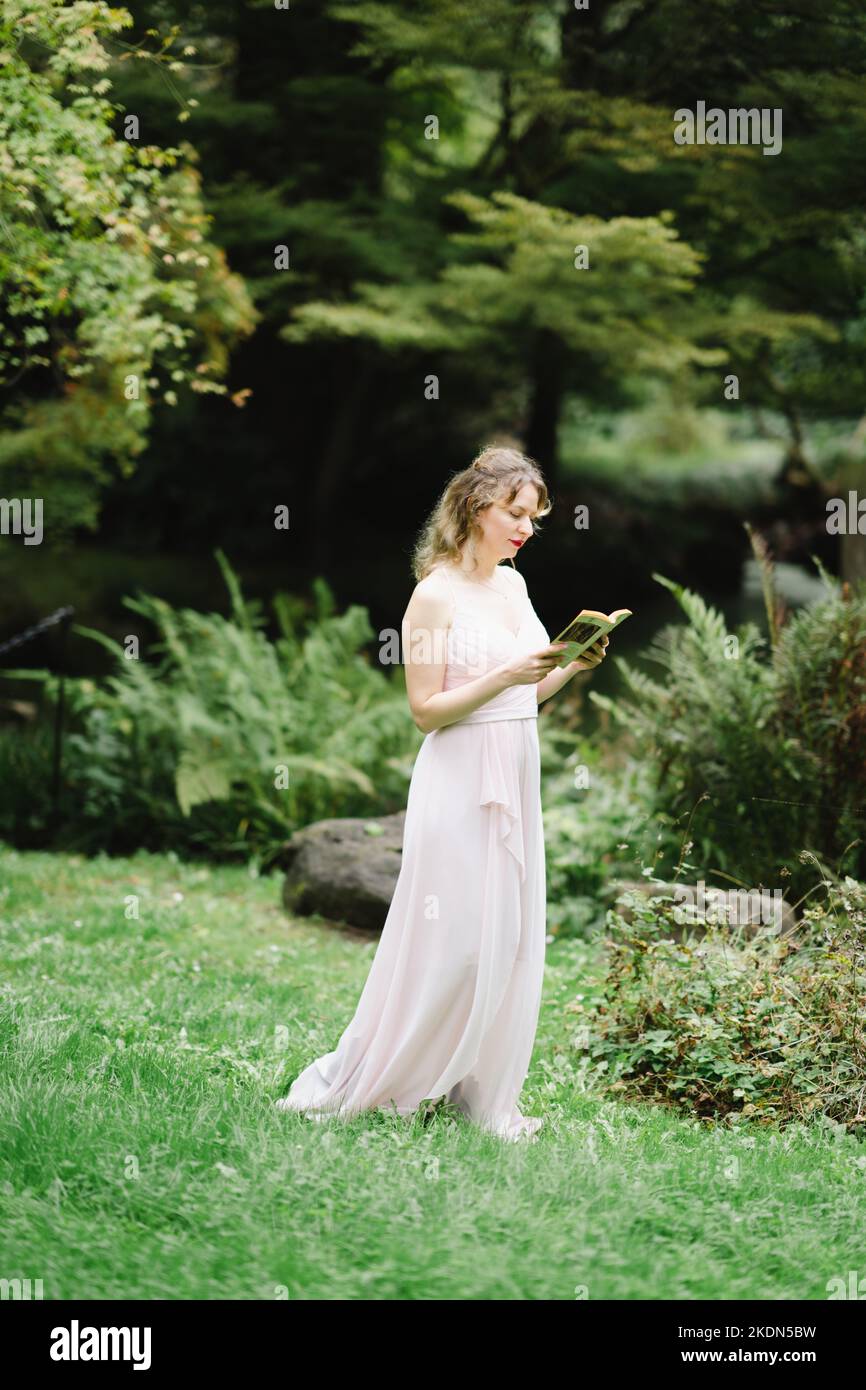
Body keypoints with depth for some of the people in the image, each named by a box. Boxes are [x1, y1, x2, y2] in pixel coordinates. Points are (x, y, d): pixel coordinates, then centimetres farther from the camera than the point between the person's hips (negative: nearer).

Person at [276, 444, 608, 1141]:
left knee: (511, 939, 7)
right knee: (449, 940, -4)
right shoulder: (435, 596, -12)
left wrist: (569, 668, -1)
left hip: (516, 780, 8)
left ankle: (485, 1092, 15)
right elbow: (427, 710, -13)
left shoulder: (514, 585, 11)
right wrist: (505, 676, -22)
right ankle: (345, 1083, 8)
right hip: (460, 782, -7)